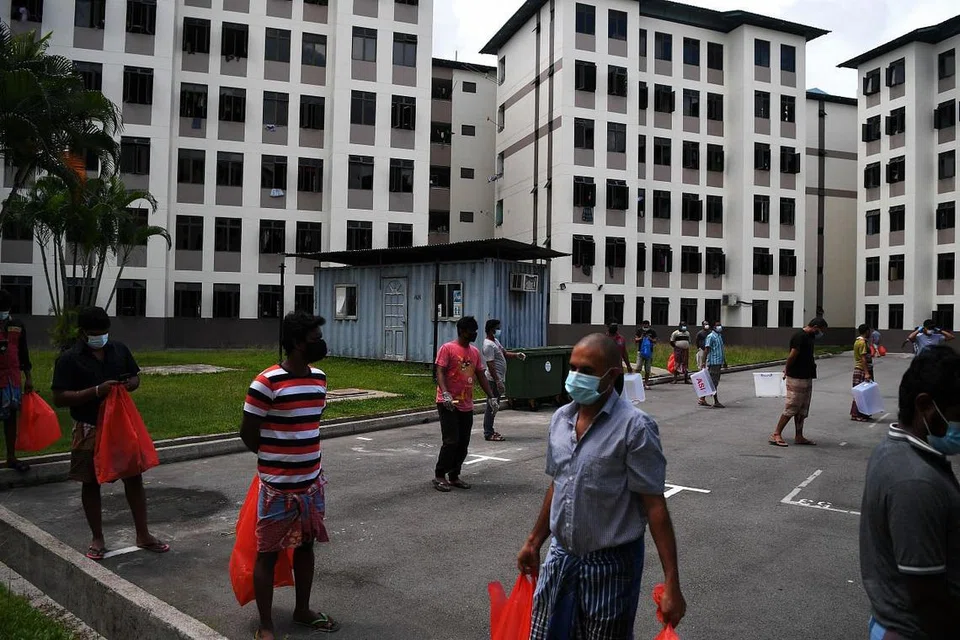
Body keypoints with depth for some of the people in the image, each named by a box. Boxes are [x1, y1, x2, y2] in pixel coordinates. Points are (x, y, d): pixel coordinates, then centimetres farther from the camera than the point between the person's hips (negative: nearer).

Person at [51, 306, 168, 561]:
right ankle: (97, 539, 25)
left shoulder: (119, 349, 3)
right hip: (90, 430, -3)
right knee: (91, 483, 9)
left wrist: (128, 385, -10)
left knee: (134, 477, 6)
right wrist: (97, 391, -24)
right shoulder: (69, 359, -9)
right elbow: (59, 398, -14)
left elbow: (135, 377, 14)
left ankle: (143, 535, 17)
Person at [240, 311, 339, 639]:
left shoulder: (319, 378, 3)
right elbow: (247, 433, -10)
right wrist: (273, 460, 6)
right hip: (278, 486, -7)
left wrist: (307, 461, 12)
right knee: (268, 553, 7)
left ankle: (302, 610, 37)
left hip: (312, 482, 7)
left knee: (306, 545, 19)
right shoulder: (267, 382, -19)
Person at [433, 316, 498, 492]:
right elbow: (440, 373, -15)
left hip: (467, 406, 7)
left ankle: (454, 476, 20)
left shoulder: (475, 352, 13)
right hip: (449, 405, -7)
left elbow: (481, 376, 17)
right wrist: (445, 394, -30)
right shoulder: (447, 348, -7)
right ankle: (439, 476, 4)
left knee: (463, 443, 8)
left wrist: (492, 397, 10)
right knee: (451, 441, -10)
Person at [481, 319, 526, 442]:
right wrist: (498, 381, -26)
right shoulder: (488, 345, -17)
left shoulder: (495, 341, 14)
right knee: (492, 406, -6)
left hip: (499, 378, 10)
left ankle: (490, 430, 22)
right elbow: (490, 365, -22)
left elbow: (504, 353, 22)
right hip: (494, 380, -10)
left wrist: (516, 354, 3)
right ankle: (488, 433, -2)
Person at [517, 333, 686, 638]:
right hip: (561, 556, 5)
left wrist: (672, 583, -18)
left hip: (611, 564, -5)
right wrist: (534, 542, 18)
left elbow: (654, 505, -16)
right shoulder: (561, 419, 2)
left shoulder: (634, 426, -16)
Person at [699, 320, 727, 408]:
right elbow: (706, 350, -16)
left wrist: (724, 361, 26)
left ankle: (702, 399, 14)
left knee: (715, 382, 10)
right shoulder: (710, 336, -9)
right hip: (713, 362, -9)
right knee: (714, 383, -5)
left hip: (718, 362, 10)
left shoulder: (720, 336, 19)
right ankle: (716, 402, -2)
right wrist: (704, 362, -23)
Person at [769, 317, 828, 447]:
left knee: (803, 410, 12)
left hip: (807, 377, 10)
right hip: (797, 378, -10)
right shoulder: (799, 336, -17)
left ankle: (799, 437, 18)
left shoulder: (810, 336, 15)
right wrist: (787, 370, -8)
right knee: (791, 408, -7)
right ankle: (776, 435, -2)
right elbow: (792, 355, -23)